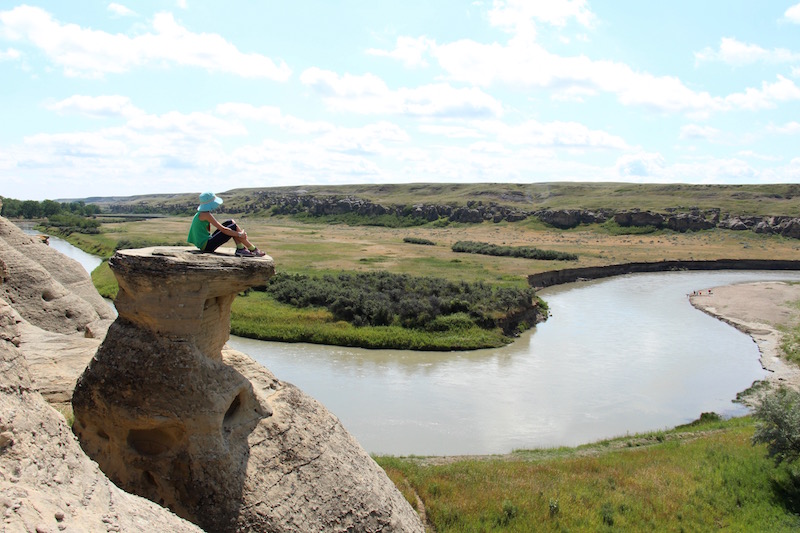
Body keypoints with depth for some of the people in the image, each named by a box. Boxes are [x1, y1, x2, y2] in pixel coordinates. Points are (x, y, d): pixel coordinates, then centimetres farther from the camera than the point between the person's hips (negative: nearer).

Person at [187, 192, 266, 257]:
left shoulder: (200, 214, 15)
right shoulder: (205, 214, -14)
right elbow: (222, 229, -17)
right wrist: (239, 234, -10)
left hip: (203, 245, 9)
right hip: (207, 246, -9)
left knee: (231, 222, 8)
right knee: (233, 227, -11)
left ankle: (240, 249, -1)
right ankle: (253, 250, -6)